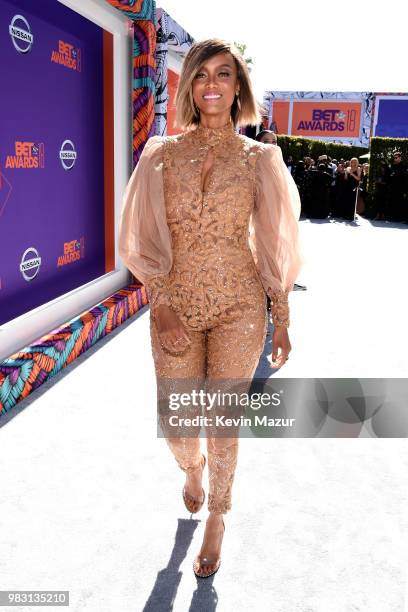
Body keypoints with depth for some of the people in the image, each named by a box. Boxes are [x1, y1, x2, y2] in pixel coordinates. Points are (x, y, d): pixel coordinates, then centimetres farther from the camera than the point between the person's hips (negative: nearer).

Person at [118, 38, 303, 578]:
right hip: (176, 310, 1)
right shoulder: (162, 154, 1)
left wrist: (282, 321, 3)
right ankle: (193, 470, 49)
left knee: (223, 421, 7)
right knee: (176, 425, 10)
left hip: (240, 309, -1)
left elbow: (273, 244, 2)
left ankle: (217, 519, 35)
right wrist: (161, 305, -12)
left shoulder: (259, 158, 0)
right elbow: (145, 239, 0)